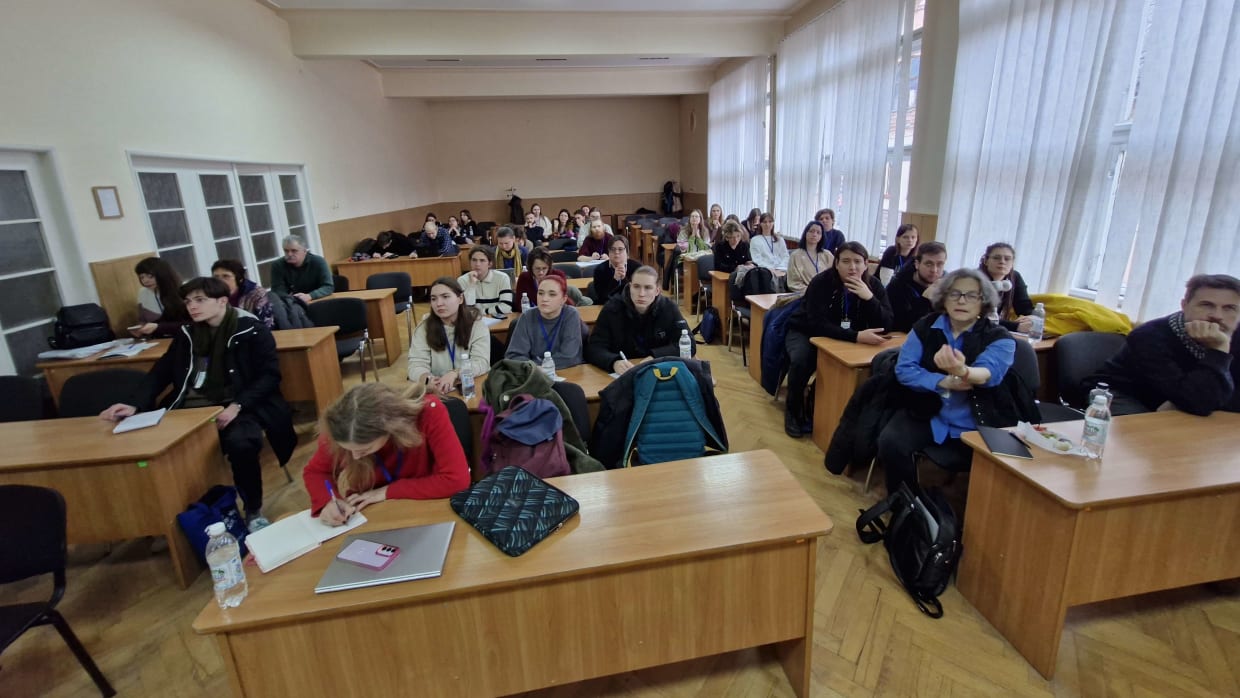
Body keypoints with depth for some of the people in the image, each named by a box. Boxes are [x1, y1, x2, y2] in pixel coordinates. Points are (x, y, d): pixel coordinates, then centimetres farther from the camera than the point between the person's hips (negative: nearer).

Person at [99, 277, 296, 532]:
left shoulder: (251, 330, -2)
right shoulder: (187, 334, 15)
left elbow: (269, 374, -6)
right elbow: (162, 371, 16)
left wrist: (237, 406, -18)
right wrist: (135, 404, -1)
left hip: (236, 407, -5)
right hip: (192, 407, 5)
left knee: (240, 443, -35)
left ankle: (254, 512, -10)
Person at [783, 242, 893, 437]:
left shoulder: (873, 285, -9)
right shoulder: (821, 282, -22)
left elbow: (886, 326, -16)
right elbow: (818, 325, -32)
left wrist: (869, 298, -31)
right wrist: (856, 336, -42)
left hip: (845, 338, 4)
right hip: (805, 332, -4)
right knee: (801, 361, -34)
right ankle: (794, 411, -7)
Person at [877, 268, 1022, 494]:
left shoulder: (1000, 339, -3)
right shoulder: (925, 327, 3)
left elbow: (989, 373, -24)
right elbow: (904, 370, -4)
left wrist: (962, 372, -49)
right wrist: (943, 382, -21)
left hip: (978, 427, -1)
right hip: (926, 414, 1)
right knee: (890, 442, -24)